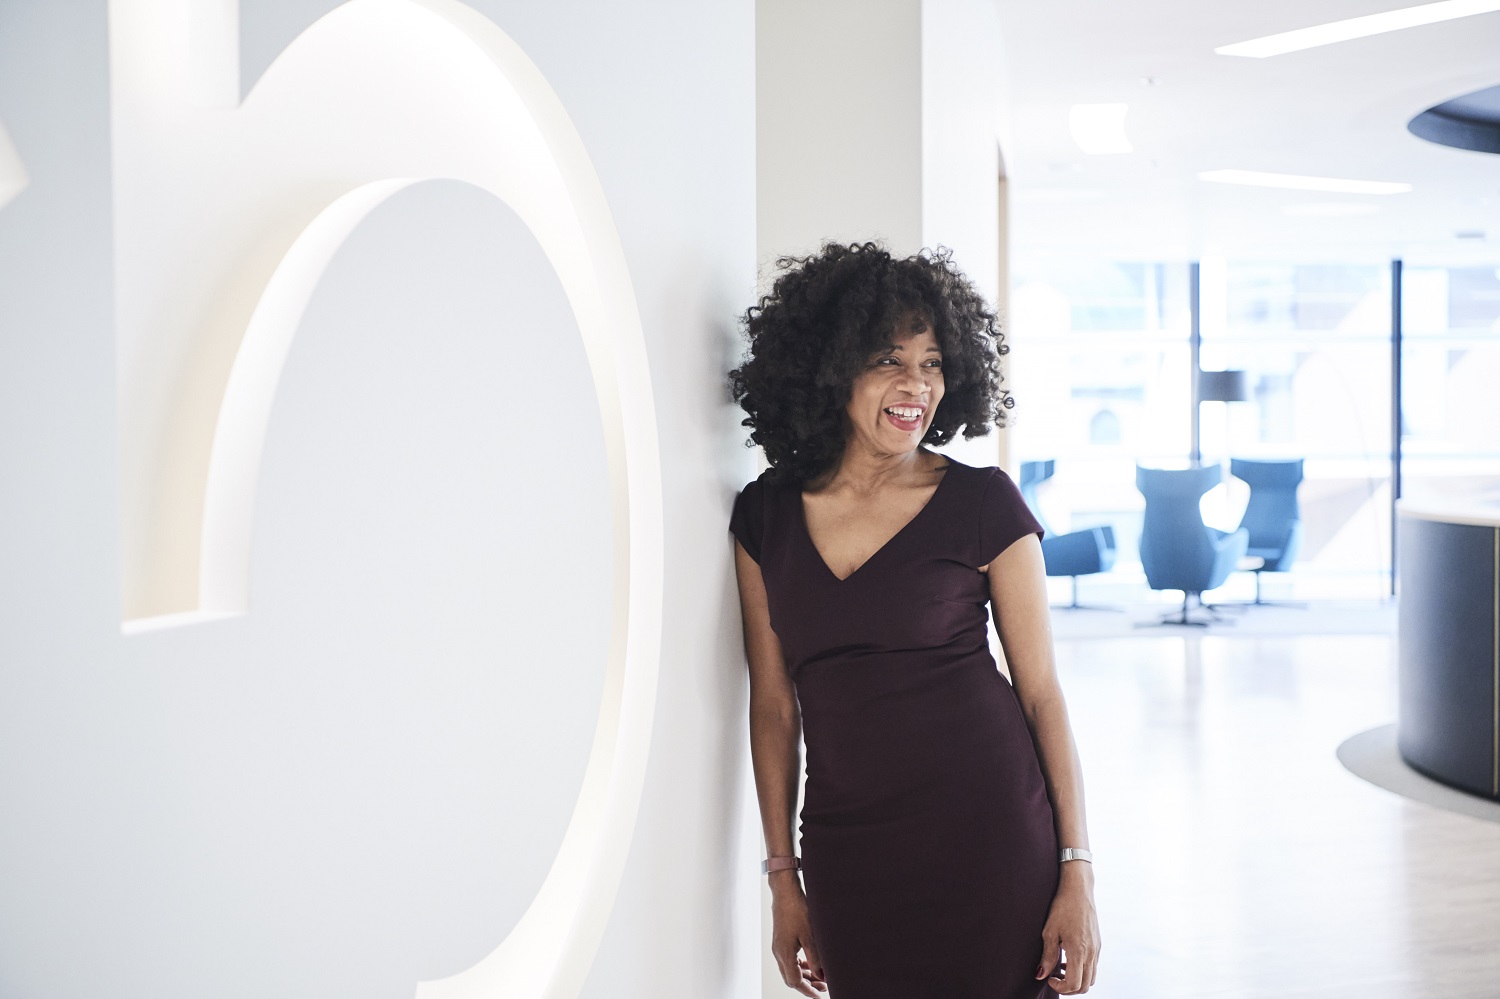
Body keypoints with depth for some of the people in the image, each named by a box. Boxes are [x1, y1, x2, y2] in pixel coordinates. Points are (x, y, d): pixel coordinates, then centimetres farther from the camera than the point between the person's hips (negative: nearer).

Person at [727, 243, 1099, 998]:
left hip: (987, 834, -2)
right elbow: (773, 705, 10)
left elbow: (1041, 692, -2)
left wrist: (1077, 871, -6)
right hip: (845, 848, 3)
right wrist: (783, 878, 9)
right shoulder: (766, 515, 5)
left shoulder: (983, 504, -4)